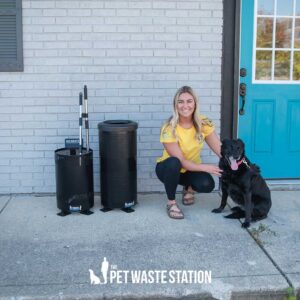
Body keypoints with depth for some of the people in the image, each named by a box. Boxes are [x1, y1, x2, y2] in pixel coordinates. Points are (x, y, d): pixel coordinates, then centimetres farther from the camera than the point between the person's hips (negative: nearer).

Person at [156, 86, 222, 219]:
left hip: (191, 169, 3)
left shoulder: (203, 123, -15)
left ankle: (189, 189, 10)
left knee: (207, 184, -27)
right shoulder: (169, 128, -26)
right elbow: (180, 161, -27)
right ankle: (171, 202, -15)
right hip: (168, 168, -3)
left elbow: (220, 149, -17)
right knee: (173, 162, -38)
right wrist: (205, 167, -36)